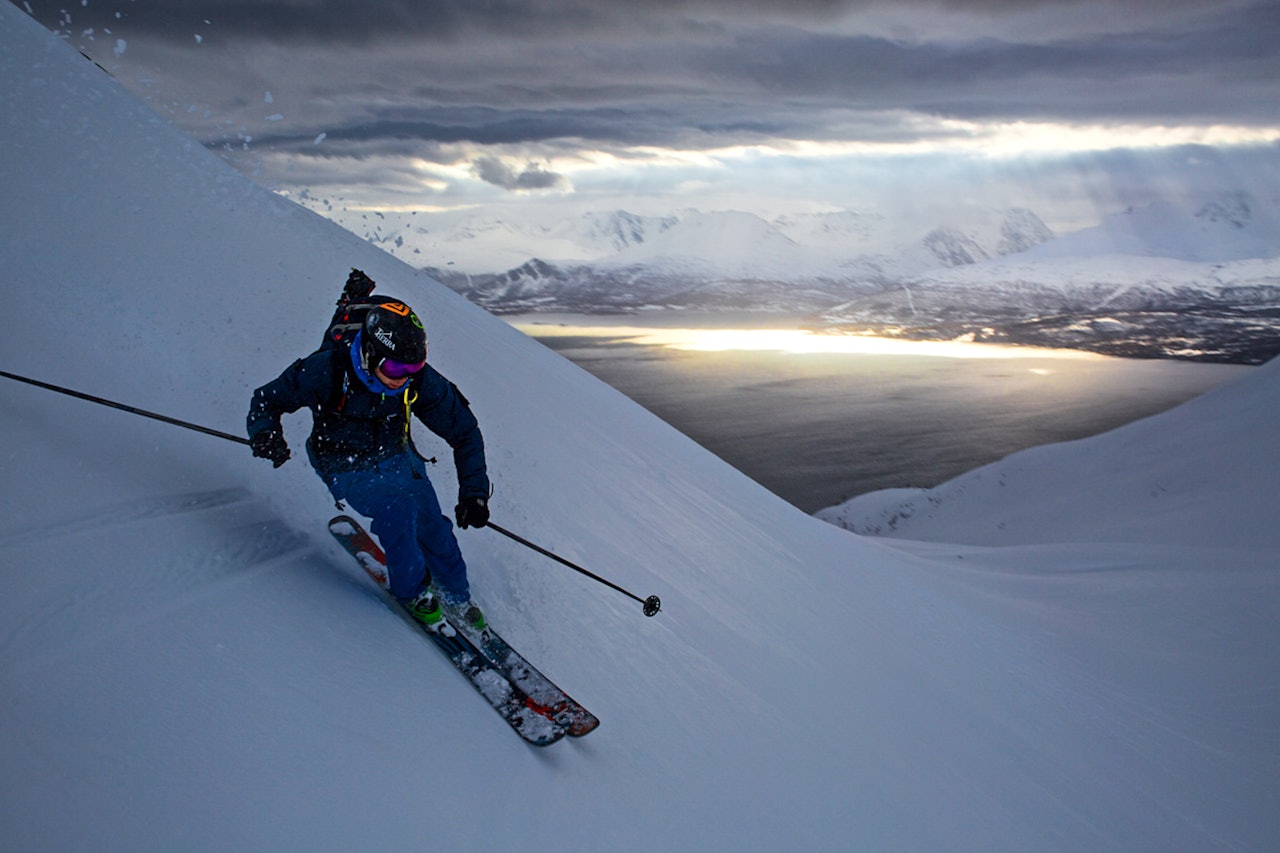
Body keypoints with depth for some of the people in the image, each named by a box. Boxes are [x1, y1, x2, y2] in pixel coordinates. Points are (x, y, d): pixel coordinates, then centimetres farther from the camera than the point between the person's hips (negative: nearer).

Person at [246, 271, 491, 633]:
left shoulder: (420, 379, -21)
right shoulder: (327, 369, -28)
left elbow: (465, 432, -10)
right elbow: (268, 399, -11)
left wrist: (474, 492, -17)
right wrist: (265, 433, -33)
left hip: (395, 456, 3)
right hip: (345, 465, -3)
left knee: (432, 525, -11)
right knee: (397, 506, -27)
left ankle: (457, 599, 16)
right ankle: (412, 592, -3)